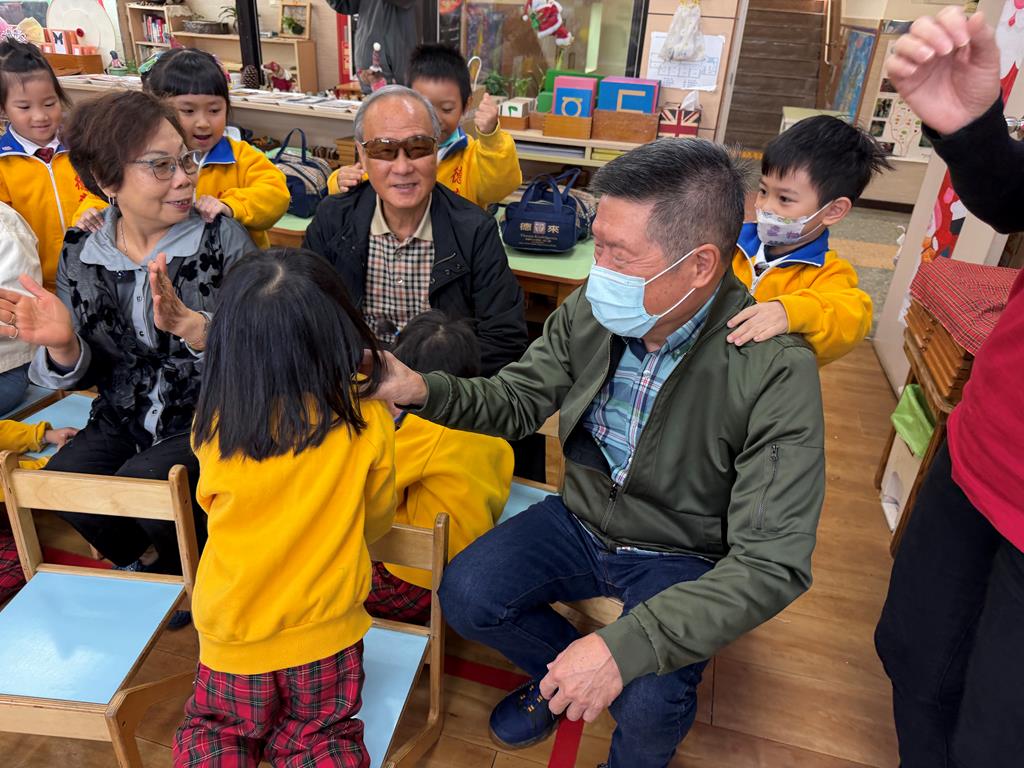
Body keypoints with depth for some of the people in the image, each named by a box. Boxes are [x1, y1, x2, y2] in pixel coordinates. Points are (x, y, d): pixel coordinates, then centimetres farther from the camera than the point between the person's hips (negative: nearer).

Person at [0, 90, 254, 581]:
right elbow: (83, 374, 5)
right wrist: (62, 343, -19)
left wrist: (188, 324, -35)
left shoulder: (222, 237, -9)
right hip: (123, 419, 4)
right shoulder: (79, 255, 1)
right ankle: (157, 567, 13)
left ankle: (193, 577, 9)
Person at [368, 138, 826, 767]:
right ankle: (562, 674, 21)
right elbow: (516, 402, 0)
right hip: (581, 520, 4)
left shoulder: (776, 372, -28)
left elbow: (771, 564, -29)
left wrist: (626, 645, -37)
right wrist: (423, 390, -21)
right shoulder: (591, 310, -14)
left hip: (682, 559, -3)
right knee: (465, 597, -12)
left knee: (648, 703, -24)